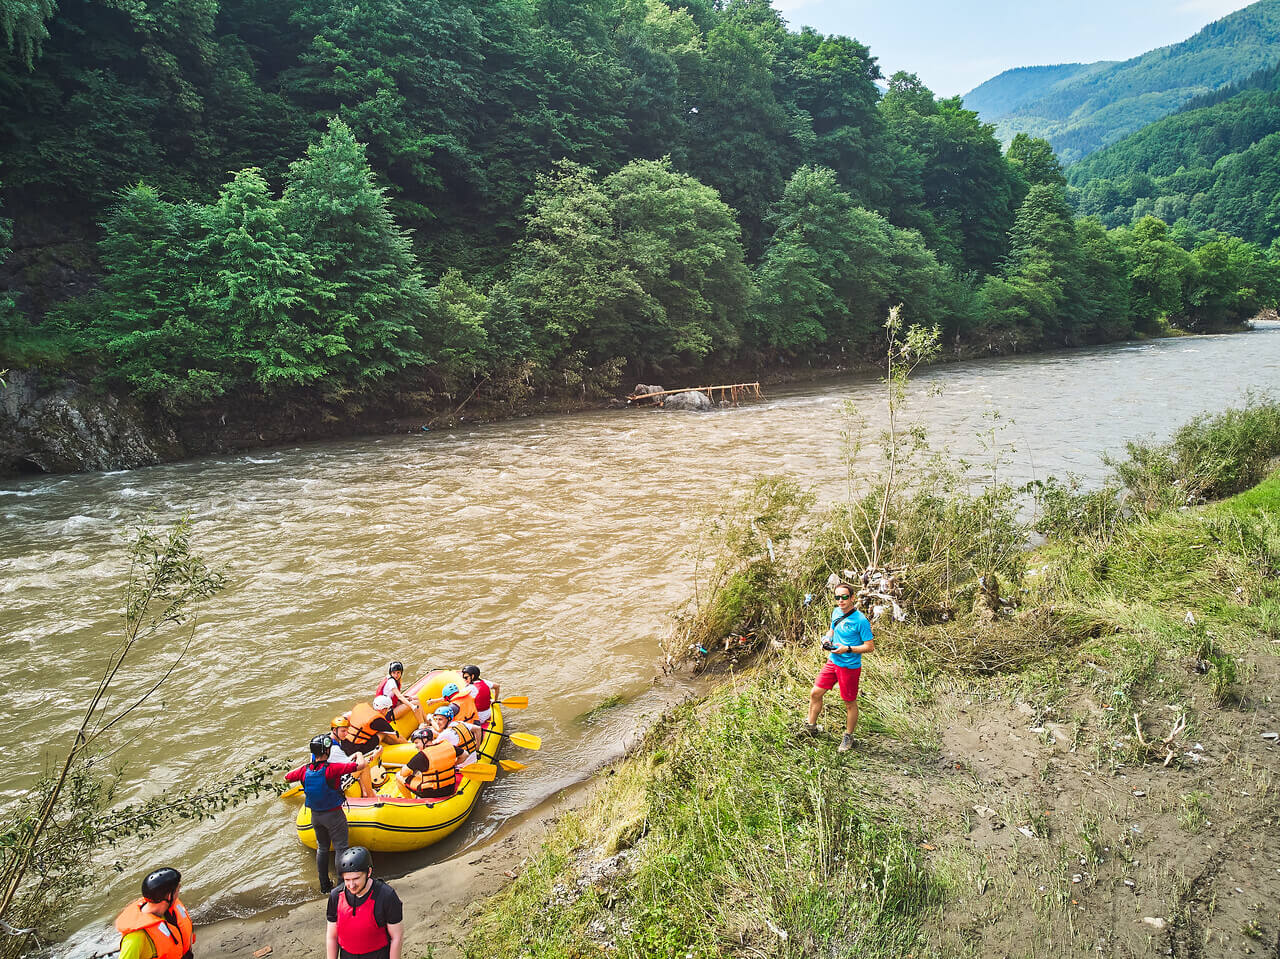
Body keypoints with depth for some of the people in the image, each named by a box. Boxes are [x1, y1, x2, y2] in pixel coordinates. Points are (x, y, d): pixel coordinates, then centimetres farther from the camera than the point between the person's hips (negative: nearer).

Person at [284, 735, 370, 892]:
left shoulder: (304, 771, -10)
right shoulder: (332, 768, -26)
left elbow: (287, 778, 11)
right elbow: (361, 765, -26)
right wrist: (359, 755, -5)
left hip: (315, 815, 6)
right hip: (333, 815, -6)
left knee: (322, 848, 21)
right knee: (341, 849, 6)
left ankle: (324, 884, 30)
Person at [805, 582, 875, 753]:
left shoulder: (860, 620, -19)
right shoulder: (836, 612, 2)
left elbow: (870, 647, -16)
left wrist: (847, 649, -23)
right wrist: (827, 639, 0)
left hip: (850, 667, -6)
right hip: (832, 662, 7)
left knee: (850, 703, 8)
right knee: (815, 693, 7)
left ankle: (848, 736, 27)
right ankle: (811, 727, 24)